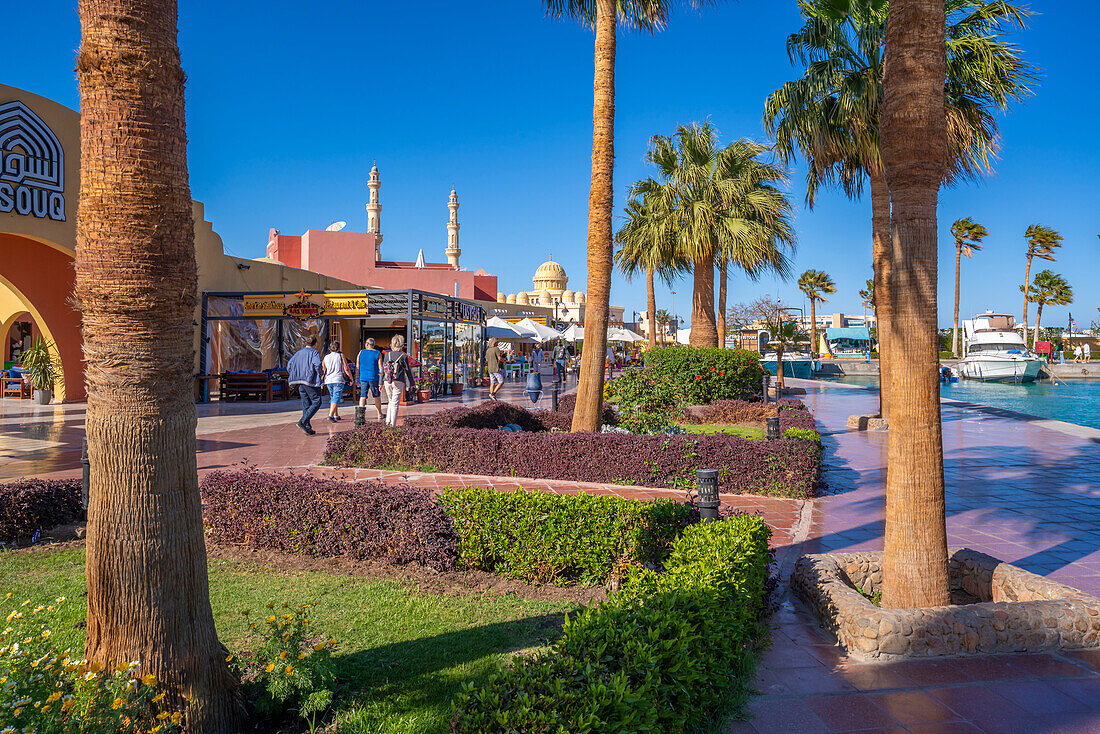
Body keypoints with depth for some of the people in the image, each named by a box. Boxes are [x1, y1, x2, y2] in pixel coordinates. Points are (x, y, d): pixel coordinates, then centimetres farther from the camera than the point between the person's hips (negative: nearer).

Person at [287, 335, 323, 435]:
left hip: (301, 384, 7)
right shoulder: (314, 352, -5)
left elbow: (289, 365, 9)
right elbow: (318, 364, -21)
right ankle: (303, 421, -14)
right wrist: (320, 374, -4)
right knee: (316, 402, 0)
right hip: (312, 382, -7)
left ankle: (307, 428, 7)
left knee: (306, 405, 10)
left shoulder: (298, 353, 14)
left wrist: (296, 377, 15)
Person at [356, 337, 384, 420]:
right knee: (377, 396, 10)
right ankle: (380, 415, 19)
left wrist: (357, 379, 11)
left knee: (362, 396, 3)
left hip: (363, 377, 2)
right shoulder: (378, 353, 0)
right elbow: (380, 368, -5)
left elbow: (357, 367, 5)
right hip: (374, 377, -2)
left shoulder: (361, 352, 5)